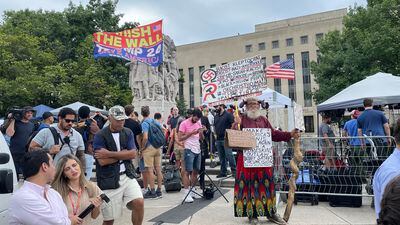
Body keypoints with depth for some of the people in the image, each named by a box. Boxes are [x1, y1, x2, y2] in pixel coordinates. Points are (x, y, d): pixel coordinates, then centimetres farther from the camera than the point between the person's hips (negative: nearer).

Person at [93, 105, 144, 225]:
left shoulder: (128, 133, 6)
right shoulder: (100, 136, -7)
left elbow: (132, 154, -7)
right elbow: (102, 161, -16)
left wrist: (109, 154, -14)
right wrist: (123, 153, -8)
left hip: (127, 176, 3)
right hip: (109, 180, -3)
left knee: (139, 203, -13)